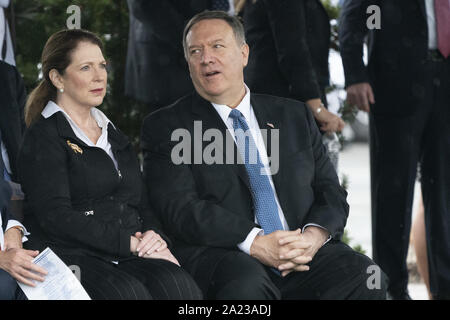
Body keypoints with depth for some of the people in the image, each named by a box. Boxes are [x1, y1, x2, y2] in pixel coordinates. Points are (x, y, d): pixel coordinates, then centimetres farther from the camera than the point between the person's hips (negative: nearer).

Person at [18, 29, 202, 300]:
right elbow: (56, 216, -9)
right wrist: (132, 242, -13)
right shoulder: (43, 137, 3)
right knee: (128, 291, -38)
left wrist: (156, 238, -2)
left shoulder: (114, 136, 26)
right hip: (72, 257, -6)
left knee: (178, 284, -29)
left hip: (128, 258, 6)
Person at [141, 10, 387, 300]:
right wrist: (255, 243, -19)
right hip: (222, 258, -3)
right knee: (247, 283, -37)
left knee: (365, 276, -25)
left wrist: (314, 235, -9)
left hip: (304, 254, 3)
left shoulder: (295, 116, 20)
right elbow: (179, 207, -6)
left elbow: (331, 192, 15)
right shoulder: (165, 127, 8)